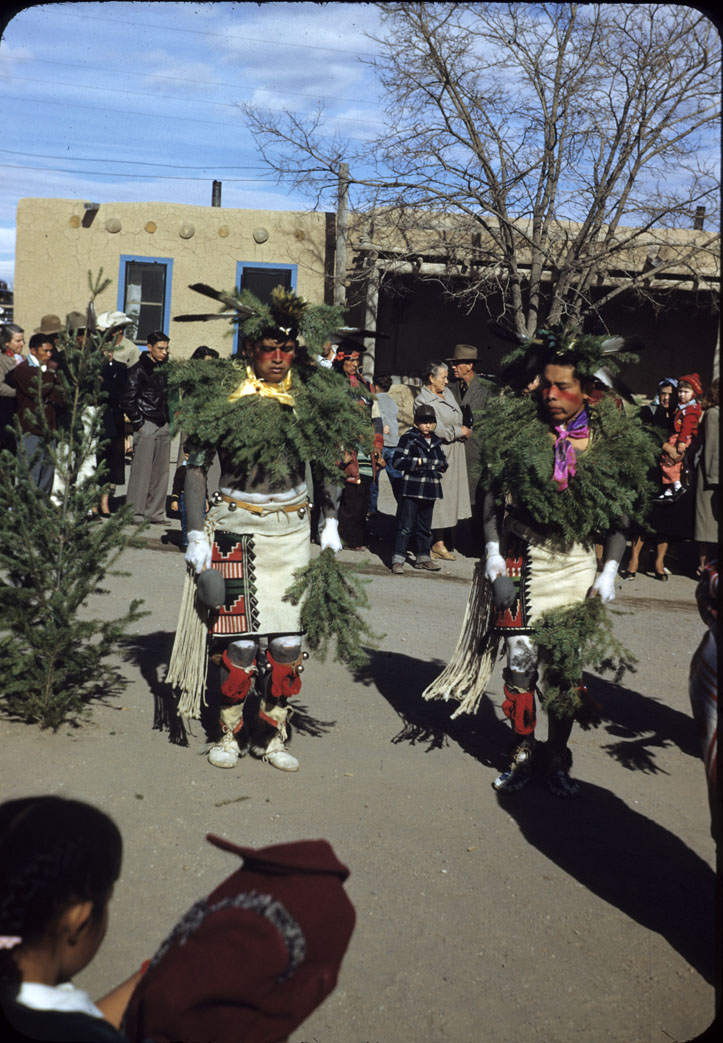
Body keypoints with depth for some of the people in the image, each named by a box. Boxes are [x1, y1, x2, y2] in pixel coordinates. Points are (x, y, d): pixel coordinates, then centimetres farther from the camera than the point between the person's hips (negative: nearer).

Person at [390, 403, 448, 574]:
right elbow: (397, 460, -12)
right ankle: (398, 559, -1)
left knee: (425, 527, 16)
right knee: (406, 526, -5)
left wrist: (441, 465, 0)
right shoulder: (408, 438, -5)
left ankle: (423, 557, 27)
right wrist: (418, 462, -16)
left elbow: (443, 461, 22)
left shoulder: (436, 441, 14)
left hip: (429, 490, 6)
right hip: (411, 489, -6)